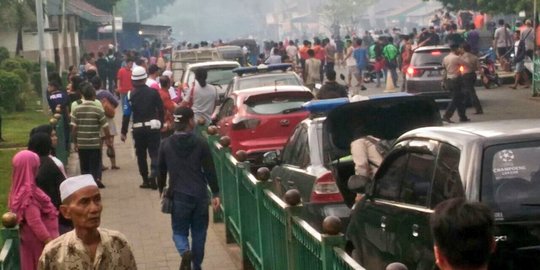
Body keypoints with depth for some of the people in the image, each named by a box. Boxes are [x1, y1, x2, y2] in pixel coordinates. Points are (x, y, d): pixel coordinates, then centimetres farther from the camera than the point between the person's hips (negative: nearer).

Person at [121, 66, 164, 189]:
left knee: (141, 155, 12)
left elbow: (126, 115, -6)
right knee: (154, 152, 1)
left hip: (138, 128, 0)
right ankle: (153, 173, -24)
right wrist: (160, 124, 11)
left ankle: (146, 180, 15)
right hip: (153, 127, 0)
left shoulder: (130, 95, -4)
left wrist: (123, 132, -2)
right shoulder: (153, 92, -3)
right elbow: (161, 110, 0)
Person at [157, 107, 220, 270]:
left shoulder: (165, 145, -1)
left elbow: (161, 171, 8)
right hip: (200, 195, 0)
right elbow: (210, 170, -5)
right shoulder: (200, 143, -6)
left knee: (179, 231, 11)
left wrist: (162, 191, 23)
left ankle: (185, 252, -19)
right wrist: (215, 193, 2)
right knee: (199, 232, 14)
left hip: (178, 195, 0)